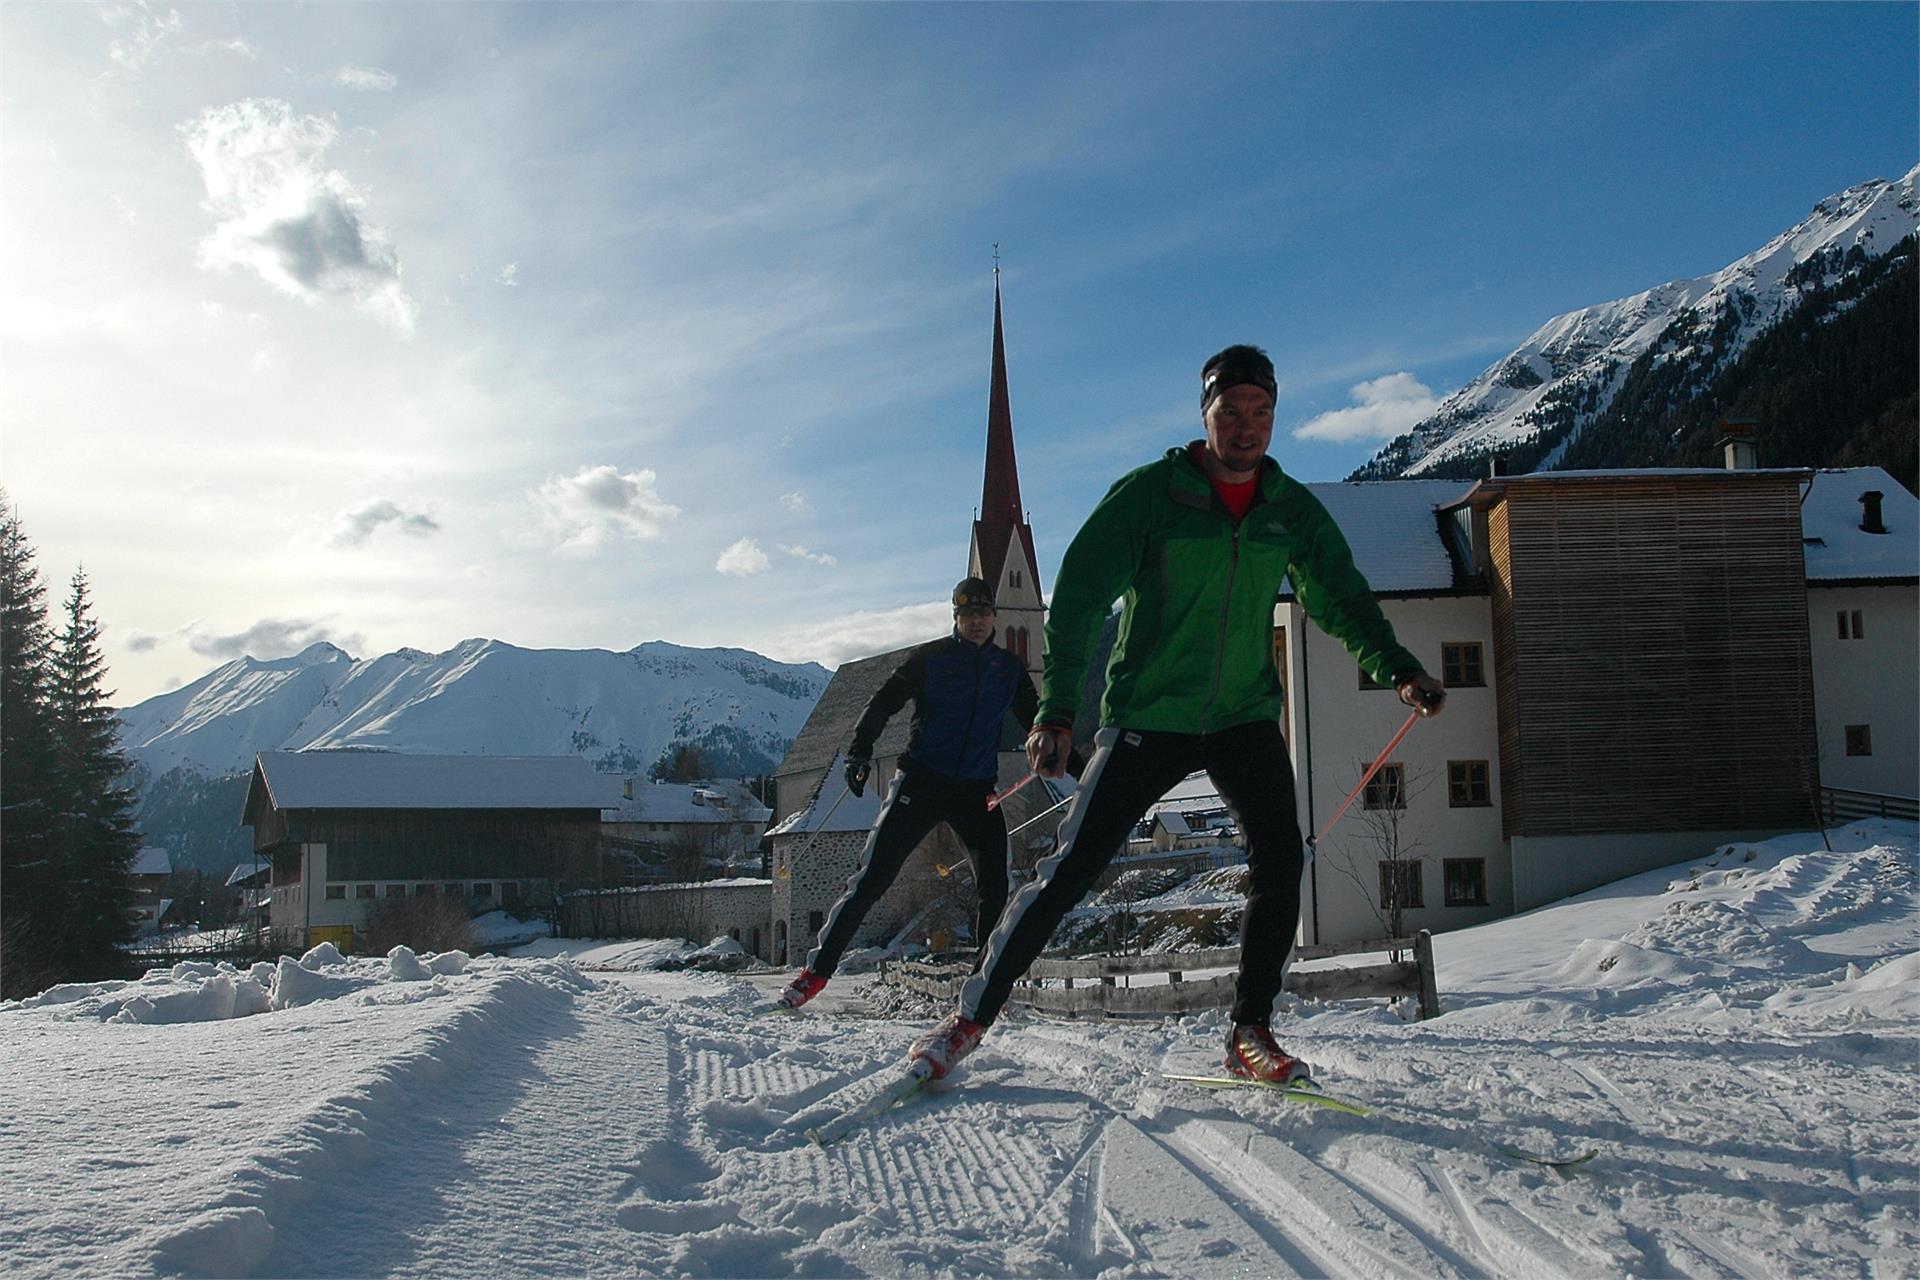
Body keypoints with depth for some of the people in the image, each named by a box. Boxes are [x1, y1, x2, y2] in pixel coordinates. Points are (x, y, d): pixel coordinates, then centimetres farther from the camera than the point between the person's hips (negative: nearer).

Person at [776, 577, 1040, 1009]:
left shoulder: (1009, 669, 13)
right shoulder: (931, 658, 2)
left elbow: (1036, 722, 22)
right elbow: (883, 702, -4)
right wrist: (860, 750, -19)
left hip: (976, 792, 3)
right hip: (921, 780, -3)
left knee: (996, 885, -6)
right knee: (872, 876, -8)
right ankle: (817, 969, 0)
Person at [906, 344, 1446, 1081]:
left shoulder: (1293, 510, 3)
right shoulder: (1148, 494, -9)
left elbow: (1341, 599, 9)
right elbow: (1080, 597, -12)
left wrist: (1396, 668, -9)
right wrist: (1057, 709, -22)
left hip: (1245, 716, 4)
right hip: (1148, 716, -3)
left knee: (1281, 862, -12)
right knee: (1070, 869, -5)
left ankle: (1250, 1032, 4)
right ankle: (973, 1013, 9)